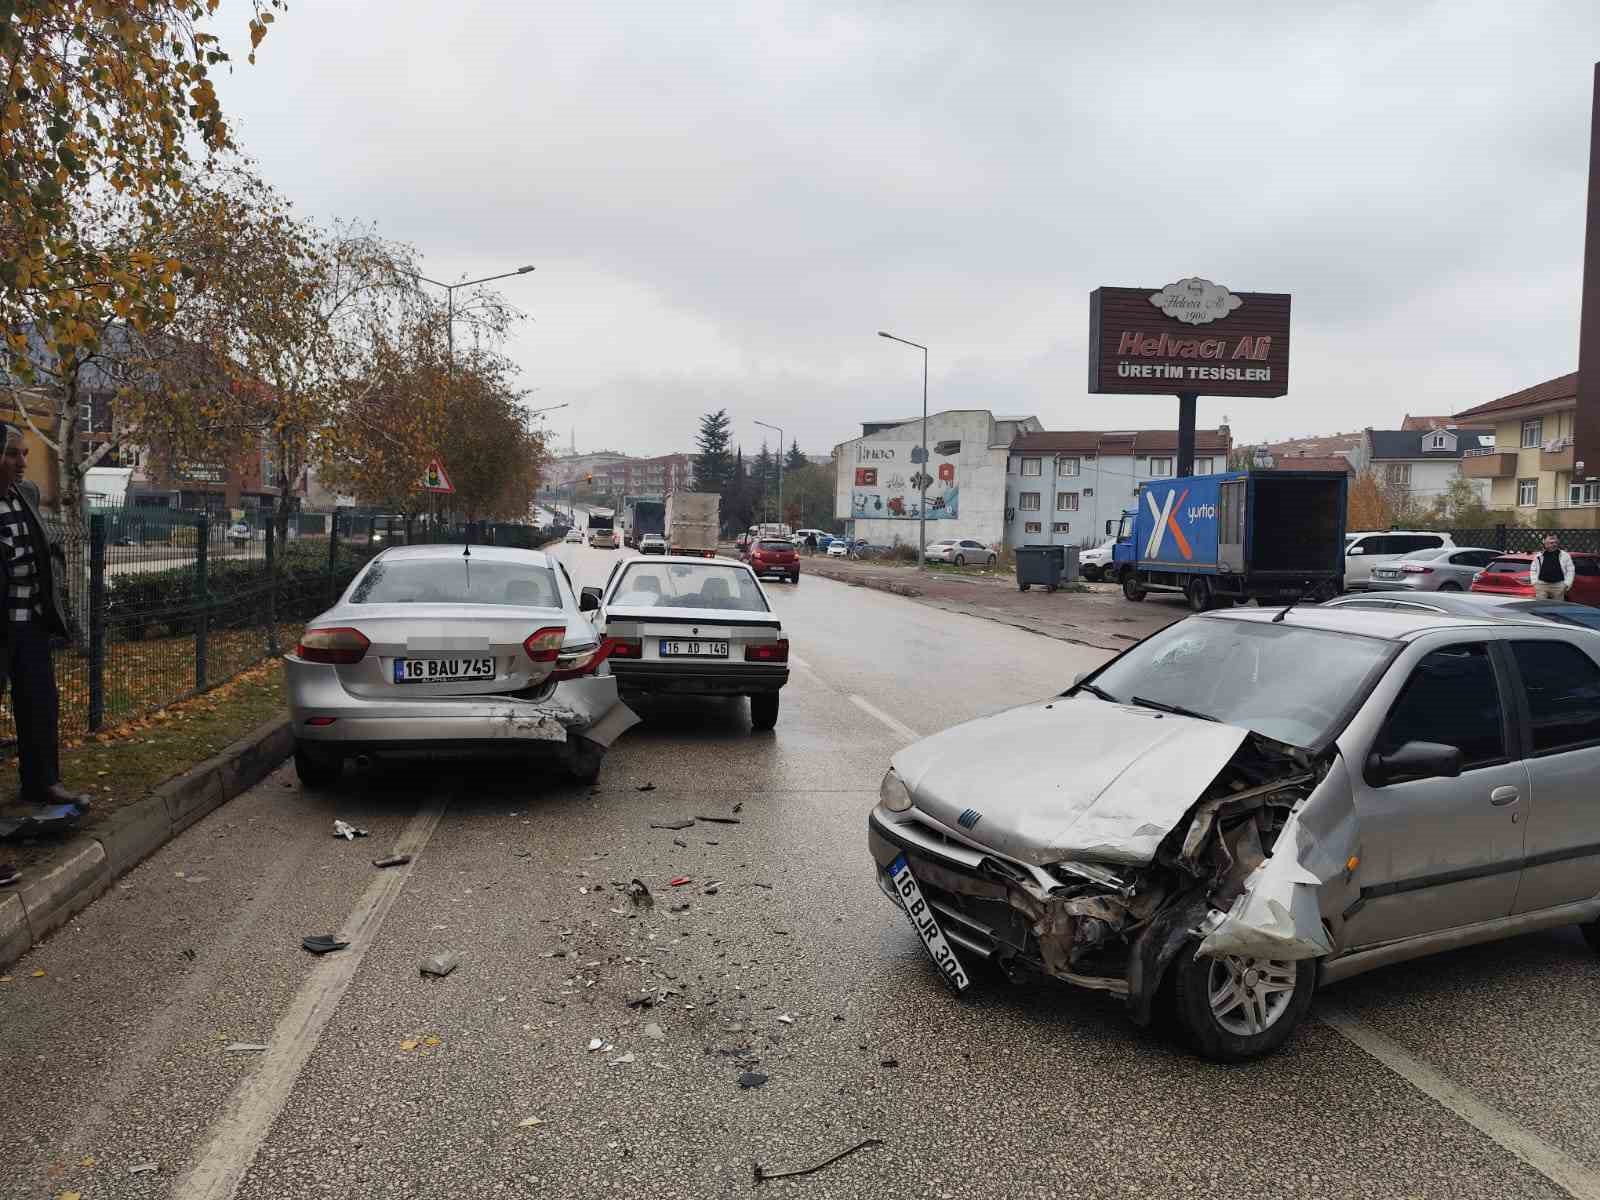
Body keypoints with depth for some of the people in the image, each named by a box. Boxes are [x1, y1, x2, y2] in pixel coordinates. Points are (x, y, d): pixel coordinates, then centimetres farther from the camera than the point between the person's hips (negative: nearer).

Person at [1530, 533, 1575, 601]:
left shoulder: (1564, 555, 7)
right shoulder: (1539, 555, 11)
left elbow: (1570, 571, 7)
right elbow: (1533, 569, 16)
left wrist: (1567, 584, -2)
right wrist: (1534, 582, 5)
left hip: (1558, 585, 0)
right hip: (1542, 585, 0)